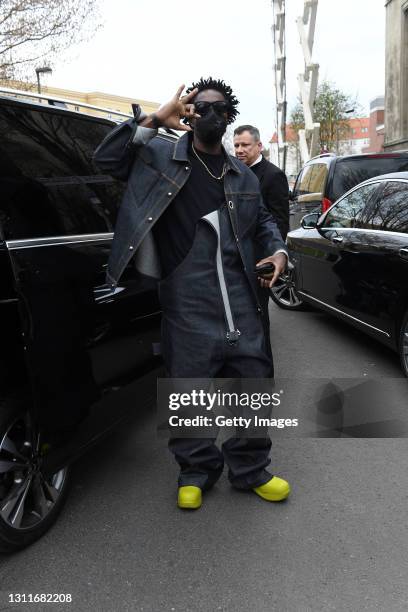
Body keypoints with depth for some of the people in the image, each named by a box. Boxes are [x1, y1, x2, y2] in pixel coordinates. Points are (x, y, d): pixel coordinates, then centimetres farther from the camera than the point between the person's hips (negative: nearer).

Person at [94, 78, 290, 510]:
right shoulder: (161, 157, 4)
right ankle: (196, 471, 27)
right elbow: (106, 158, -4)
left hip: (240, 300, 4)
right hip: (186, 302, -3)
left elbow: (263, 221, 27)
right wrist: (153, 121, -10)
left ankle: (250, 470, 29)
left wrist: (278, 251, 7)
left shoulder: (243, 176, 17)